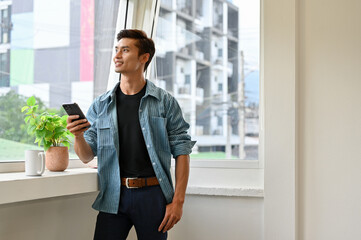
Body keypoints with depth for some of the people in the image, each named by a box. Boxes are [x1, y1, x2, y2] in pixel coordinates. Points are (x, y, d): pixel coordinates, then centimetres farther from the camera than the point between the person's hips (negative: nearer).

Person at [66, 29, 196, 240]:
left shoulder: (165, 102, 0)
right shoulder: (101, 105, 8)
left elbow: (181, 151, -2)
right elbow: (87, 156, 8)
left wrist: (178, 200, -8)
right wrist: (78, 136, -14)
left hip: (152, 194, -2)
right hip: (114, 197, 2)